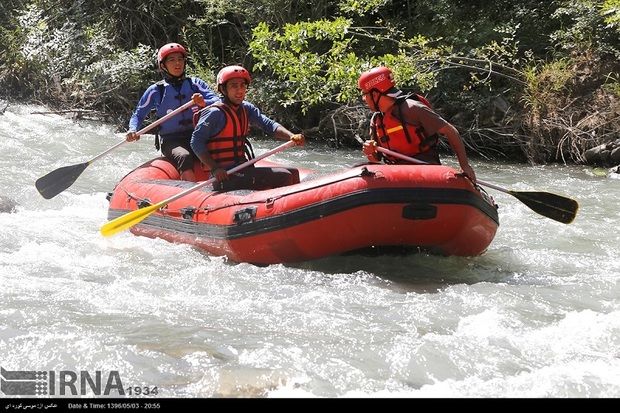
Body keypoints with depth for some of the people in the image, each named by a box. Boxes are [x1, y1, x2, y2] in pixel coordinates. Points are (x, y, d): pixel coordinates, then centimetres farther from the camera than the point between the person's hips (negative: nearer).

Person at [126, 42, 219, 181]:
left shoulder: (195, 84, 11)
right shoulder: (156, 91, 7)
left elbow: (217, 102, -2)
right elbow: (138, 115, 13)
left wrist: (204, 103, -26)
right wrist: (133, 130, -9)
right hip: (171, 142, -2)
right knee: (184, 157, -35)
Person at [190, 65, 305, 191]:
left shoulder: (246, 108, 11)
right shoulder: (215, 113, -12)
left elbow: (269, 125, 2)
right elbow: (196, 142, -14)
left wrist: (292, 136, -16)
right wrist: (215, 169, -23)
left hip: (242, 169, 9)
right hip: (225, 176, -9)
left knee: (293, 173, 12)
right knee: (284, 177, -17)